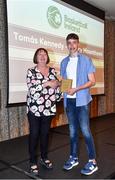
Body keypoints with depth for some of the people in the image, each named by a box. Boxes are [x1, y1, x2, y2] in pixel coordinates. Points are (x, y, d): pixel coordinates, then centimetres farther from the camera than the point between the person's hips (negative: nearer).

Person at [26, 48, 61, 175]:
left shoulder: (52, 70, 8)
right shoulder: (31, 71, -3)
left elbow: (56, 86, 12)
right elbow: (32, 89, -17)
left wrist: (57, 99, 4)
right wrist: (47, 83, -19)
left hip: (49, 108, 4)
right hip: (34, 108, -3)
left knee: (45, 133, 14)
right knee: (34, 134, 4)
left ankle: (44, 157, 31)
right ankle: (33, 162, 18)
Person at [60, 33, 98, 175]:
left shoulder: (86, 60, -1)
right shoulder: (64, 62, 12)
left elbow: (92, 81, -5)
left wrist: (76, 89, -17)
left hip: (81, 100, -4)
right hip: (68, 100, 5)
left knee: (85, 130, -5)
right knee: (72, 130, 12)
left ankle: (92, 162, 9)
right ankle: (74, 158, 25)